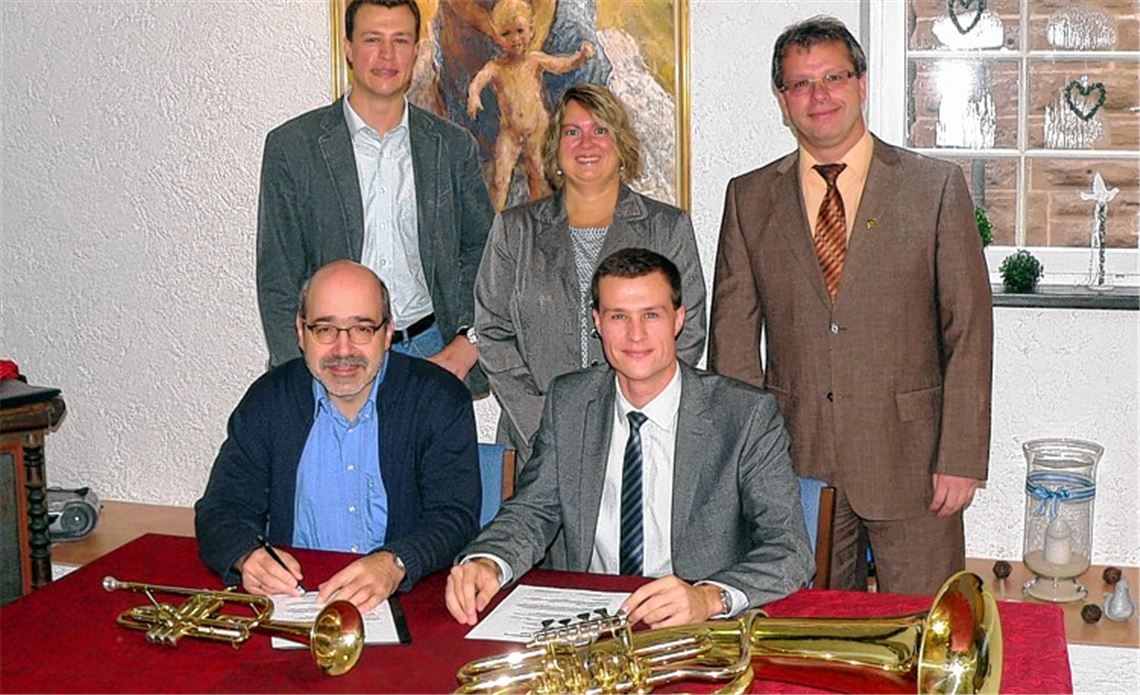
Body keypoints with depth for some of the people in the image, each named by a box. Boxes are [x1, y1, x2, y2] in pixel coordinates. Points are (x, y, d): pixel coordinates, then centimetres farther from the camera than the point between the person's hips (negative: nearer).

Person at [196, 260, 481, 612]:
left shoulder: (440, 399, -2)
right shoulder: (268, 400, 6)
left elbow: (455, 517, -10)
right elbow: (222, 508, 4)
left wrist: (393, 564, -30)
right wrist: (248, 556, -20)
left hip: (408, 602, -2)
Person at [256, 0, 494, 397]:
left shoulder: (454, 147, 6)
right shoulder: (292, 146, -1)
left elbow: (481, 252, 12)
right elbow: (277, 275, -1)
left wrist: (469, 340, -2)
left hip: (431, 351, 2)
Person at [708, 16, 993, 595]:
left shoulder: (935, 187, 1)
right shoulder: (749, 198, 7)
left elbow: (969, 329, -1)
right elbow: (733, 332, 6)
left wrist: (961, 457, -7)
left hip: (909, 458, -1)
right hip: (795, 461, 2)